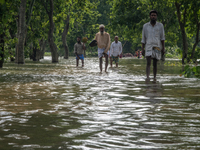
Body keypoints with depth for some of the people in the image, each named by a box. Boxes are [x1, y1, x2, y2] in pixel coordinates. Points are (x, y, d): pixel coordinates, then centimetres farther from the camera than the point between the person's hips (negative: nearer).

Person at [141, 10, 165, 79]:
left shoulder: (160, 25, 4)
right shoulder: (145, 26, 6)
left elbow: (162, 37, 3)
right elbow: (143, 39, 9)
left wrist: (163, 48, -5)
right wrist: (142, 49, 3)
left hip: (157, 47, 0)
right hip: (148, 47, 0)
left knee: (155, 64, 5)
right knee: (148, 63, -15)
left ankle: (154, 78, 16)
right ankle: (147, 77, -26)